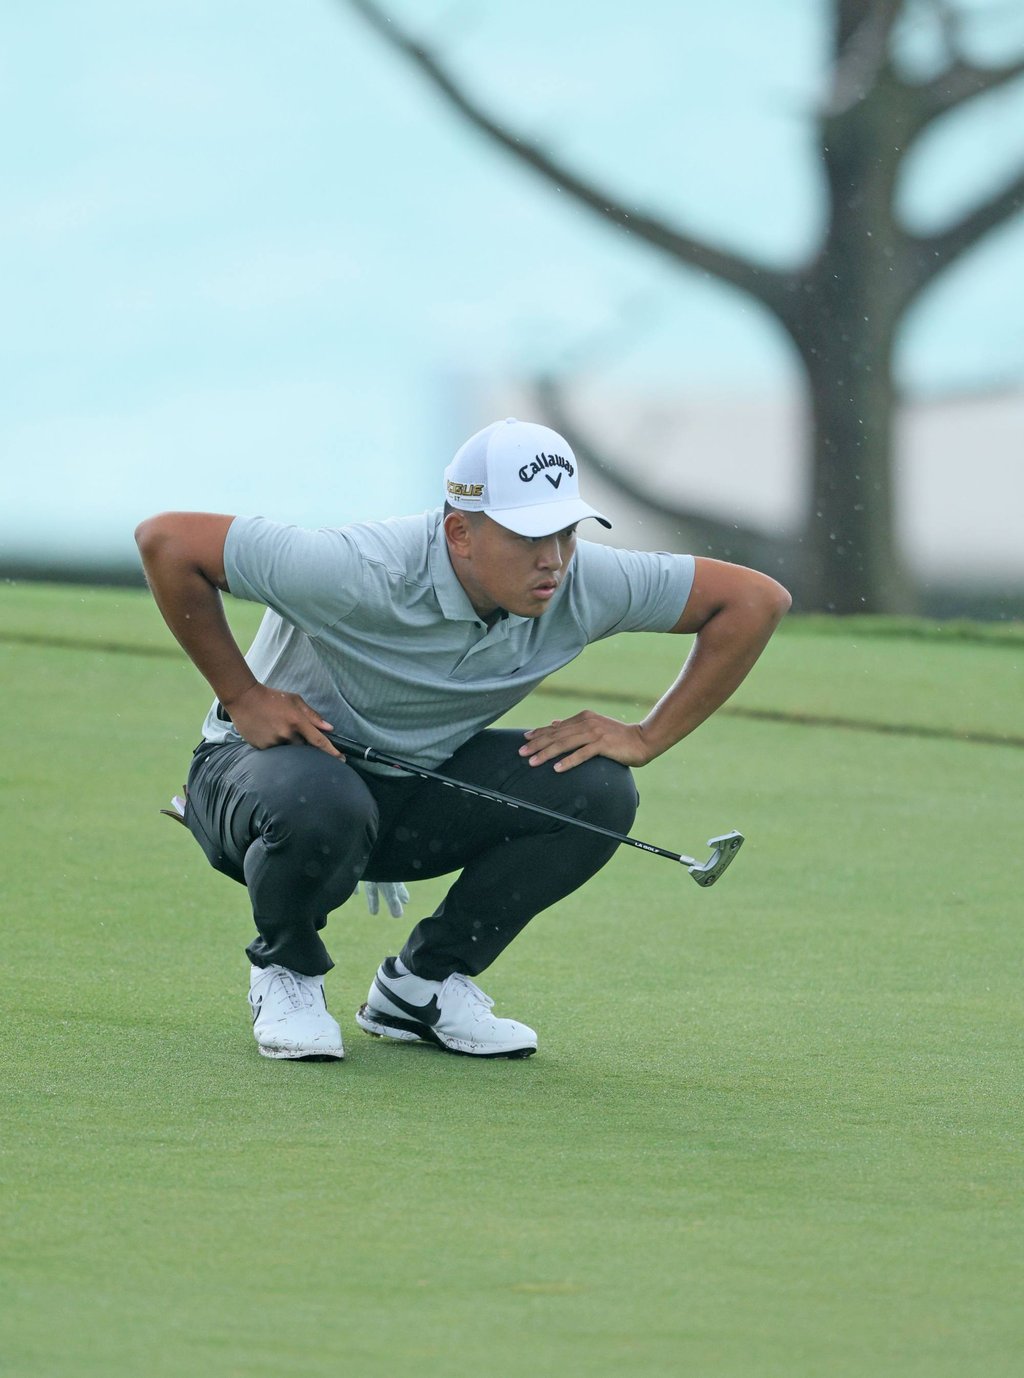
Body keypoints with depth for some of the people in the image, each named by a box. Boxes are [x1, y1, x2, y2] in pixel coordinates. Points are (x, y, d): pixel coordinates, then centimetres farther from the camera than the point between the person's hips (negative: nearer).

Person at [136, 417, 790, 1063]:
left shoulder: (582, 584, -19)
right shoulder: (365, 572, -33)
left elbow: (756, 598, -9)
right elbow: (167, 540, -28)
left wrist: (647, 739, -13)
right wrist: (243, 698, -22)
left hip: (425, 787, 5)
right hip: (281, 754, -5)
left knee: (597, 790, -19)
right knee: (318, 809, -41)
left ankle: (423, 982, 0)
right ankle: (285, 971, -6)